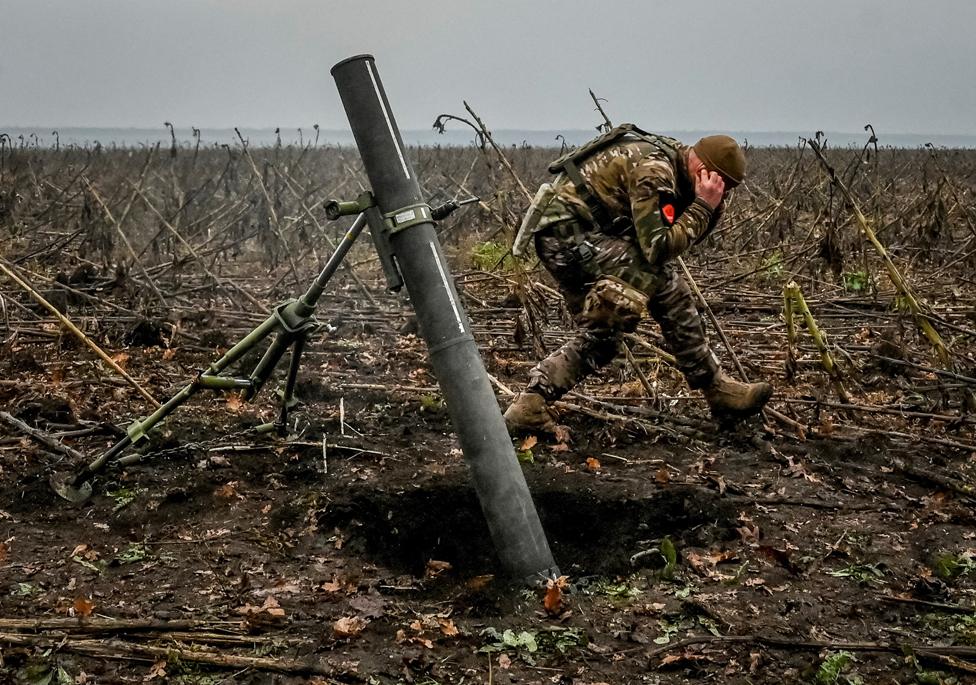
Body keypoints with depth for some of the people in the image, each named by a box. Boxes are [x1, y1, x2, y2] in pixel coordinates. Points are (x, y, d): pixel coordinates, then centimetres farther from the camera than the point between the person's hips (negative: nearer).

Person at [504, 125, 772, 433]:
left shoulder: (673, 158, 11)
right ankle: (717, 392, -8)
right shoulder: (654, 170, -20)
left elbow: (686, 234, 14)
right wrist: (703, 206, -18)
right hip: (569, 230, -11)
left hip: (558, 237, 11)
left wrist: (713, 206, -3)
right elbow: (658, 247, -25)